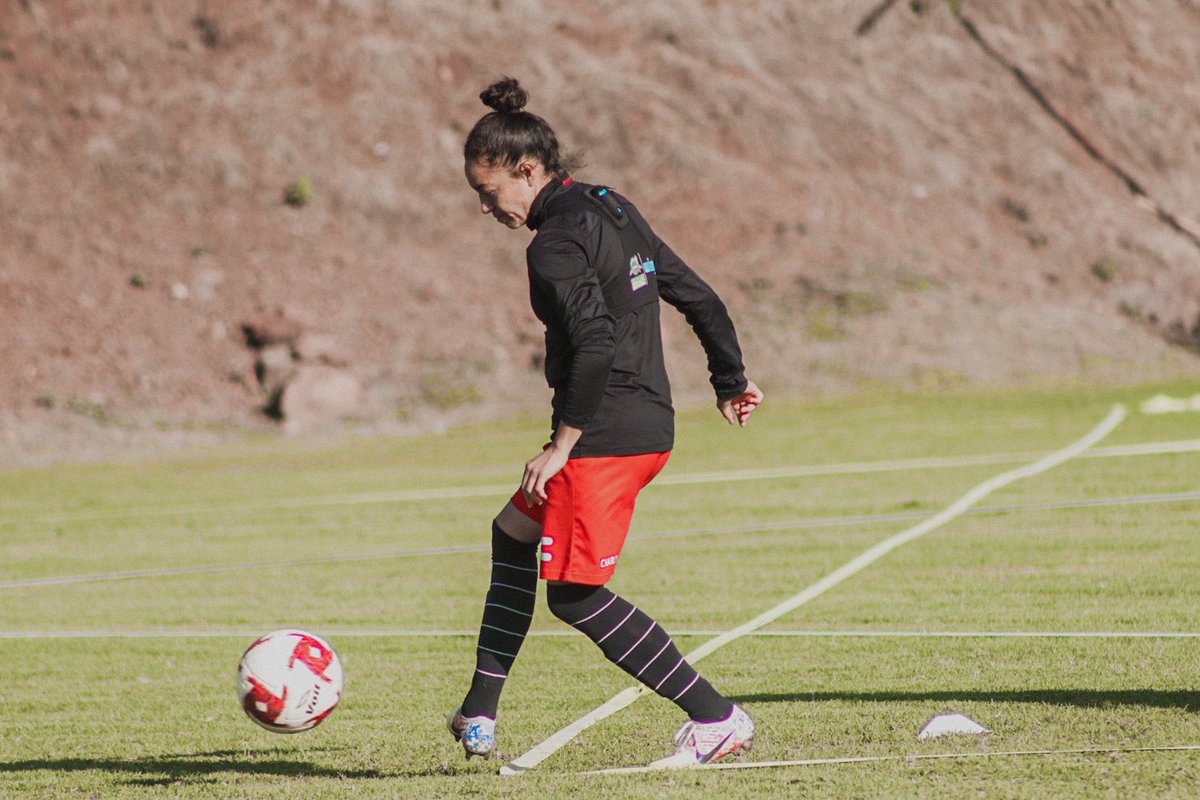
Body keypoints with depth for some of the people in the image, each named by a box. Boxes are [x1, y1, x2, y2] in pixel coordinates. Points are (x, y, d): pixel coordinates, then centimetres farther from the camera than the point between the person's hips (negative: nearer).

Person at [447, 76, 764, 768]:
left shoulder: (555, 244, -15)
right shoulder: (614, 210, 13)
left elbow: (596, 344, -25)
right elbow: (699, 296, 18)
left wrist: (563, 444, -23)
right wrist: (731, 381, 28)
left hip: (605, 433, -11)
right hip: (651, 425, 11)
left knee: (575, 592, -6)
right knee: (515, 531, 22)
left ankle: (718, 717, -6)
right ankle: (480, 716, 25)